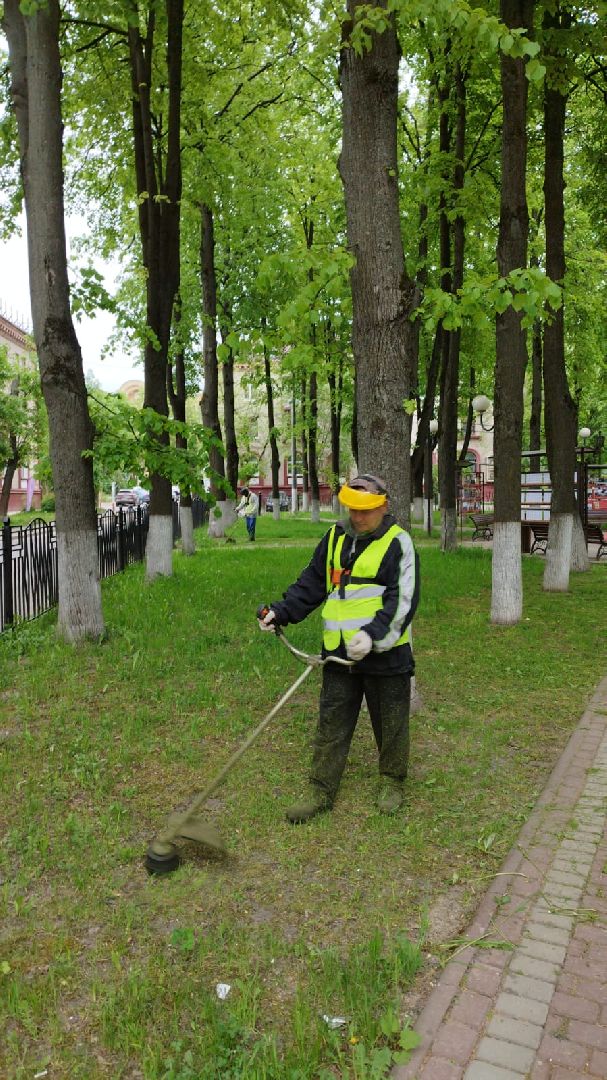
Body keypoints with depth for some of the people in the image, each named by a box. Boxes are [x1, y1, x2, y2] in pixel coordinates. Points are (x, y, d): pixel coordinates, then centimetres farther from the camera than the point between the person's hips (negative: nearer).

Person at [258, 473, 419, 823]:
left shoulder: (398, 544, -9)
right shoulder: (336, 537, 7)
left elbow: (403, 601, -17)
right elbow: (312, 583, 14)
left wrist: (373, 634, -30)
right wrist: (281, 612, 2)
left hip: (386, 654, -4)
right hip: (339, 653, 4)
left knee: (390, 726, 13)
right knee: (331, 725, 10)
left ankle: (392, 784, 34)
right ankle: (321, 791, 21)